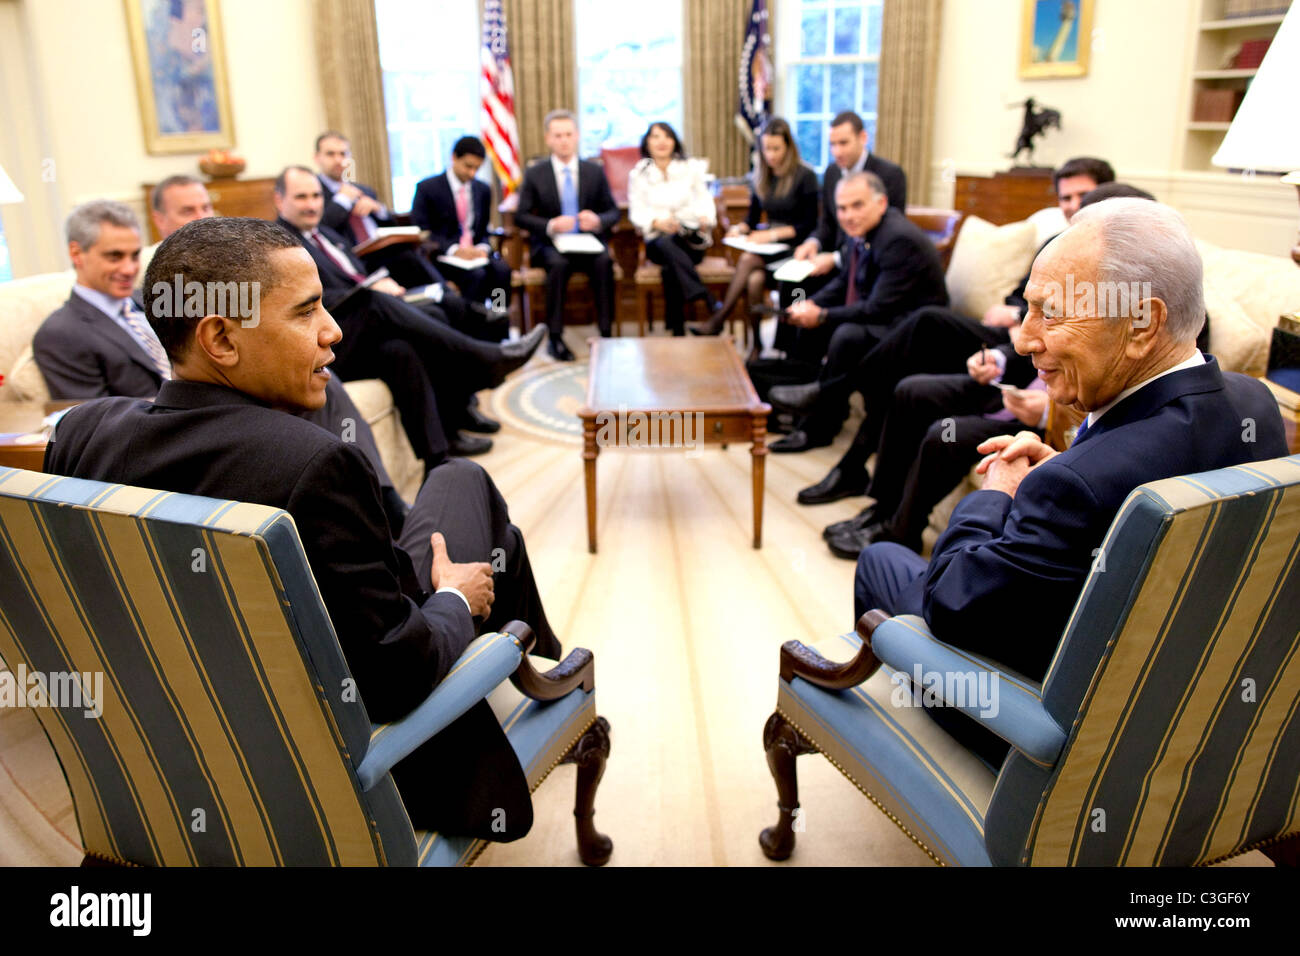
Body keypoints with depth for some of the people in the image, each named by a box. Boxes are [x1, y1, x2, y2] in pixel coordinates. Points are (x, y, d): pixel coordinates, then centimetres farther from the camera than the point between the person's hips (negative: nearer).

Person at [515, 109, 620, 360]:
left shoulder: (595, 172, 11)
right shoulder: (534, 174, 6)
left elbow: (613, 212, 11)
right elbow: (521, 216, 1)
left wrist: (598, 220, -14)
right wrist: (550, 226, -19)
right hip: (550, 244, -1)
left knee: (604, 262, -32)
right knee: (558, 263, -35)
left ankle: (606, 333, -28)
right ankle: (555, 337, -29)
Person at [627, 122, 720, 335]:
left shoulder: (691, 169, 15)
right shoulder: (638, 174, 12)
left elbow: (704, 201, 8)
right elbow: (636, 213, 3)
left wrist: (705, 218, -17)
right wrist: (658, 222, -19)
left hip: (691, 239, 1)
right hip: (657, 240, 0)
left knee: (670, 270, -35)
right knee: (666, 244, -39)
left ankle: (678, 331, -39)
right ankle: (708, 301, -51)